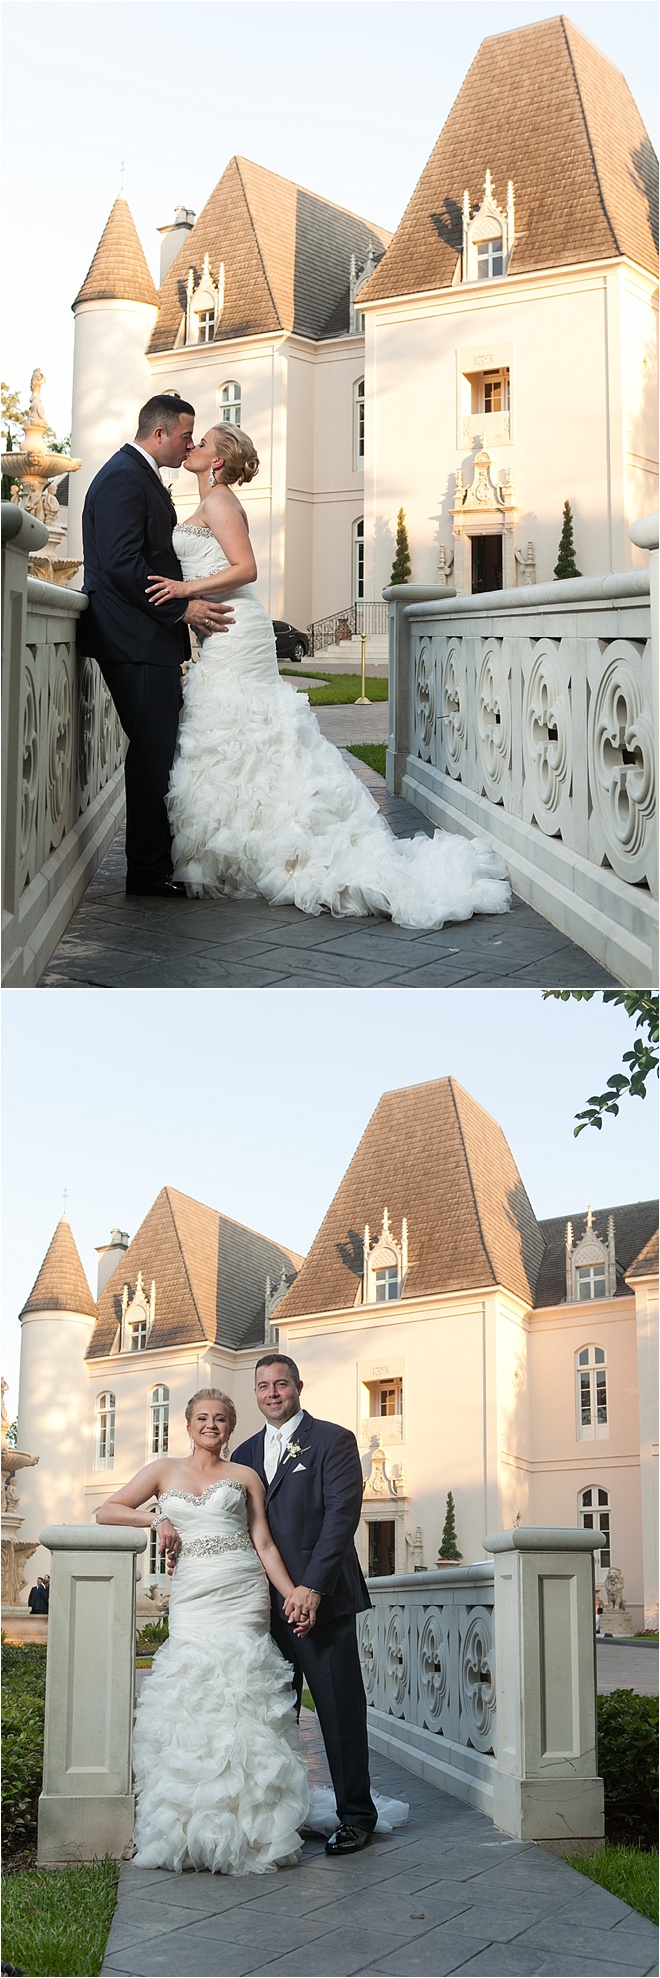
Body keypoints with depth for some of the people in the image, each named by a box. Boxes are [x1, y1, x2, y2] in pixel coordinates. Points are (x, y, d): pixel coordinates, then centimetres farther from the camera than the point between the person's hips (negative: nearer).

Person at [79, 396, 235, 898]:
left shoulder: (143, 477, 21)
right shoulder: (124, 478, -12)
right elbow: (122, 563, -21)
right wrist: (182, 608, -19)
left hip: (152, 637, 11)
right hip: (136, 641, -11)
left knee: (160, 750, 10)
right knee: (154, 750, -10)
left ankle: (159, 861, 15)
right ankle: (150, 871, -5)